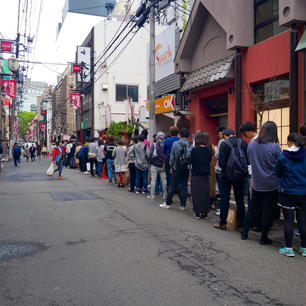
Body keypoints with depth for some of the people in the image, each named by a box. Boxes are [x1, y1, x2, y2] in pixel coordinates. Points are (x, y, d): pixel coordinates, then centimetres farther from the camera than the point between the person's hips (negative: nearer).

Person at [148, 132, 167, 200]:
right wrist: (164, 164, 10)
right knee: (164, 180, 10)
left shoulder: (154, 145, -9)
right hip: (162, 166, 3)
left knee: (153, 180, 3)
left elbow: (151, 155, -14)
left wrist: (151, 162, 3)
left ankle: (152, 195, 5)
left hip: (154, 165, -2)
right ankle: (165, 194, 15)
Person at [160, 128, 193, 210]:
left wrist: (171, 167, 7)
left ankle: (168, 203, 14)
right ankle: (183, 205, 10)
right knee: (184, 186, 7)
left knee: (172, 186, 7)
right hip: (186, 168, 1)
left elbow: (172, 156, -2)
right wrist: (189, 164, 9)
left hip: (177, 168, -1)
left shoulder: (175, 144, -6)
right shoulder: (190, 145, -4)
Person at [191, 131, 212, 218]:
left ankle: (197, 212, 9)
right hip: (206, 175, 3)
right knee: (205, 193, 10)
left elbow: (191, 161, -7)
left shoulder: (194, 150, -14)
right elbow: (209, 161, 6)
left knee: (196, 193, 6)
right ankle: (204, 212, 15)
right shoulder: (209, 150, -3)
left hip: (196, 175, -3)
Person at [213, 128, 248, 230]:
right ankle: (241, 223, 16)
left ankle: (222, 223, 15)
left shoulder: (224, 144, -11)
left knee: (225, 199, 8)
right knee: (240, 200, 12)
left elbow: (221, 163, -14)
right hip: (240, 176, 3)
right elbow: (248, 159, -1)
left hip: (227, 175, -3)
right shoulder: (244, 143, -2)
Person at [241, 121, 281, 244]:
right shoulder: (274, 147, -17)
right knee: (267, 211, 6)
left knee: (252, 208, 17)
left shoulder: (252, 144, -3)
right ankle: (264, 238, 15)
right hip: (271, 184, -4)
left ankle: (244, 233, 24)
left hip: (257, 183, 4)